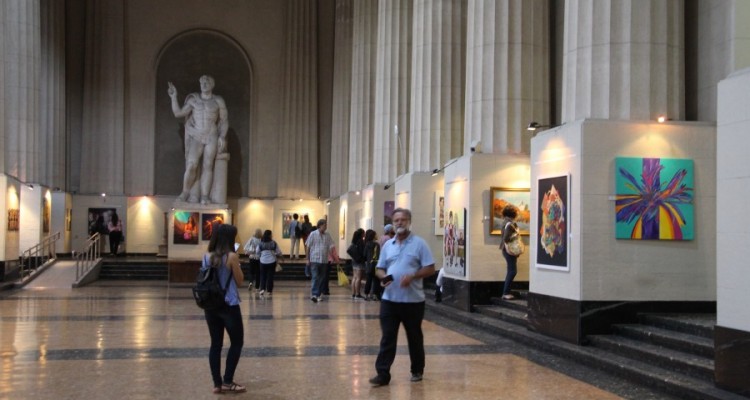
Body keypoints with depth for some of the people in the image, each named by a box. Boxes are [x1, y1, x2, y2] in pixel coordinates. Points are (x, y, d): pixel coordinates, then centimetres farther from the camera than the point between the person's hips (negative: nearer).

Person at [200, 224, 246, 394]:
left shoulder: (207, 256, 4)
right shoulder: (231, 256, -12)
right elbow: (240, 281, -4)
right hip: (229, 306, -6)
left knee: (216, 344, 11)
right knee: (237, 342, 8)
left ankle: (217, 384, 12)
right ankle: (227, 382, 6)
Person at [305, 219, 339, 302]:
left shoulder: (327, 236, 8)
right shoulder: (313, 234, -1)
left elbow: (331, 248, 6)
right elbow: (308, 247, 1)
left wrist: (336, 258, -3)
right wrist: (308, 259, -2)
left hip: (324, 260, 4)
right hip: (314, 260, -4)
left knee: (321, 278, 8)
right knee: (315, 277, -11)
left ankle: (318, 294, 17)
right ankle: (314, 294, -15)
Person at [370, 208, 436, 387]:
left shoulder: (419, 243, -4)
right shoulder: (388, 245, 10)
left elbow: (430, 269, -6)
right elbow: (379, 269, 15)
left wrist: (412, 276, -21)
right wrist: (383, 277, -8)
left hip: (413, 300, -3)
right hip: (389, 299, 3)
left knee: (414, 337, 10)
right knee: (387, 337, 1)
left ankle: (417, 371, 26)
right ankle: (382, 374, 2)